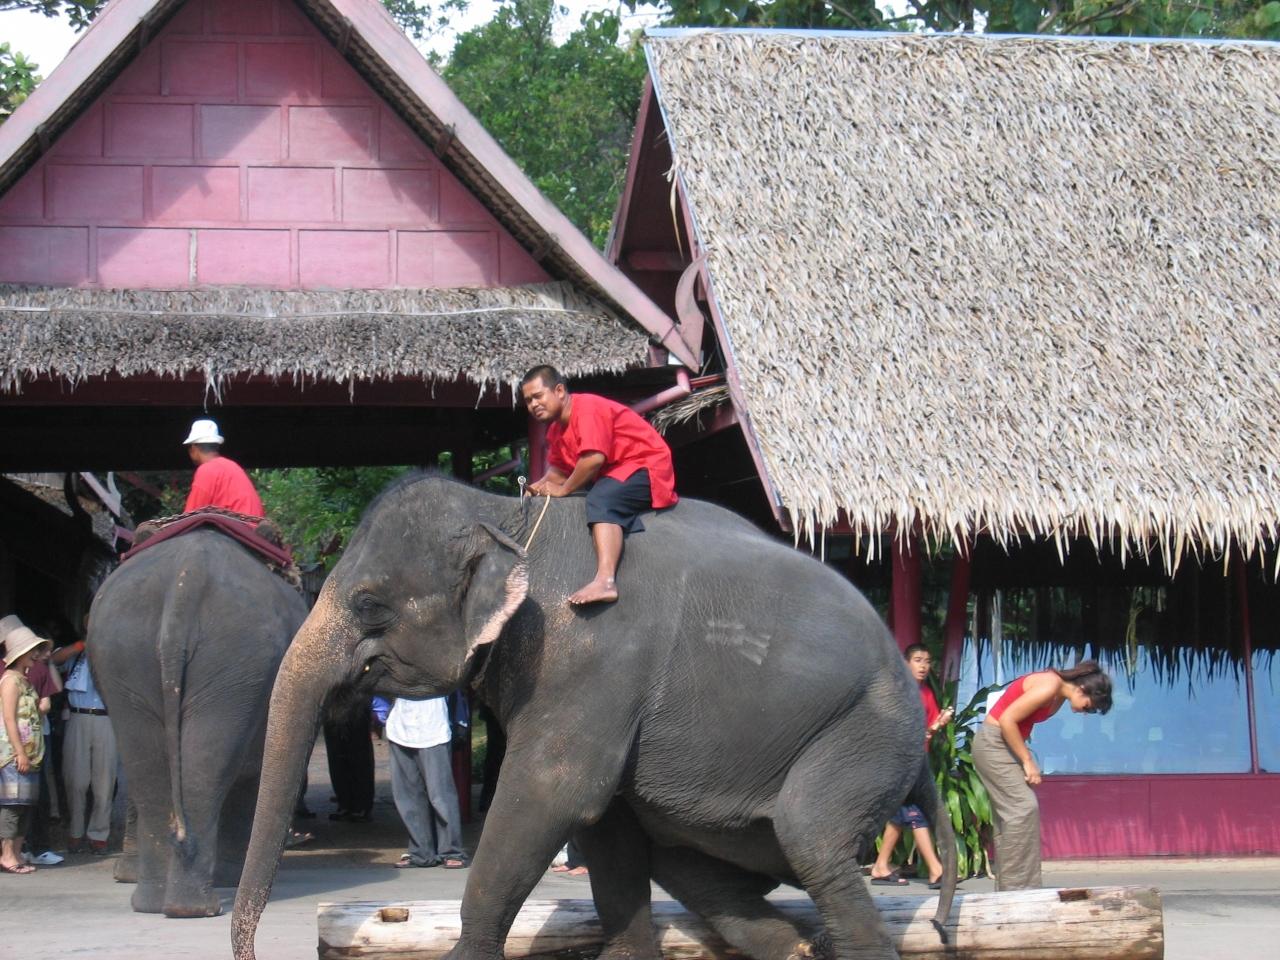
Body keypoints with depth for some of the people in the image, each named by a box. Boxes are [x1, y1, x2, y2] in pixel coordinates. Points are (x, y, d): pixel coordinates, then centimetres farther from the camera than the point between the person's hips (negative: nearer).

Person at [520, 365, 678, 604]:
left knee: (602, 499, -33)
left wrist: (562, 490, -17)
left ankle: (605, 581, -52)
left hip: (646, 468, -11)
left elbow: (594, 458, -28)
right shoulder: (555, 429, 13)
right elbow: (559, 471, 15)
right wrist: (542, 486, -7)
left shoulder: (587, 407, -17)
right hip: (613, 476, 11)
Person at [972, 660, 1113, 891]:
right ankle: (1017, 886, -14)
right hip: (993, 743, -10)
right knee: (1024, 808, -14)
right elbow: (1007, 720, -23)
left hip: (1004, 743, 10)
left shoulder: (1059, 695, 7)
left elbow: (1018, 722, 10)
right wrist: (1027, 761, -17)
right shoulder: (1049, 687, -21)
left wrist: (1027, 760, -1)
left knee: (1010, 814, 8)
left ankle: (1007, 888, 9)